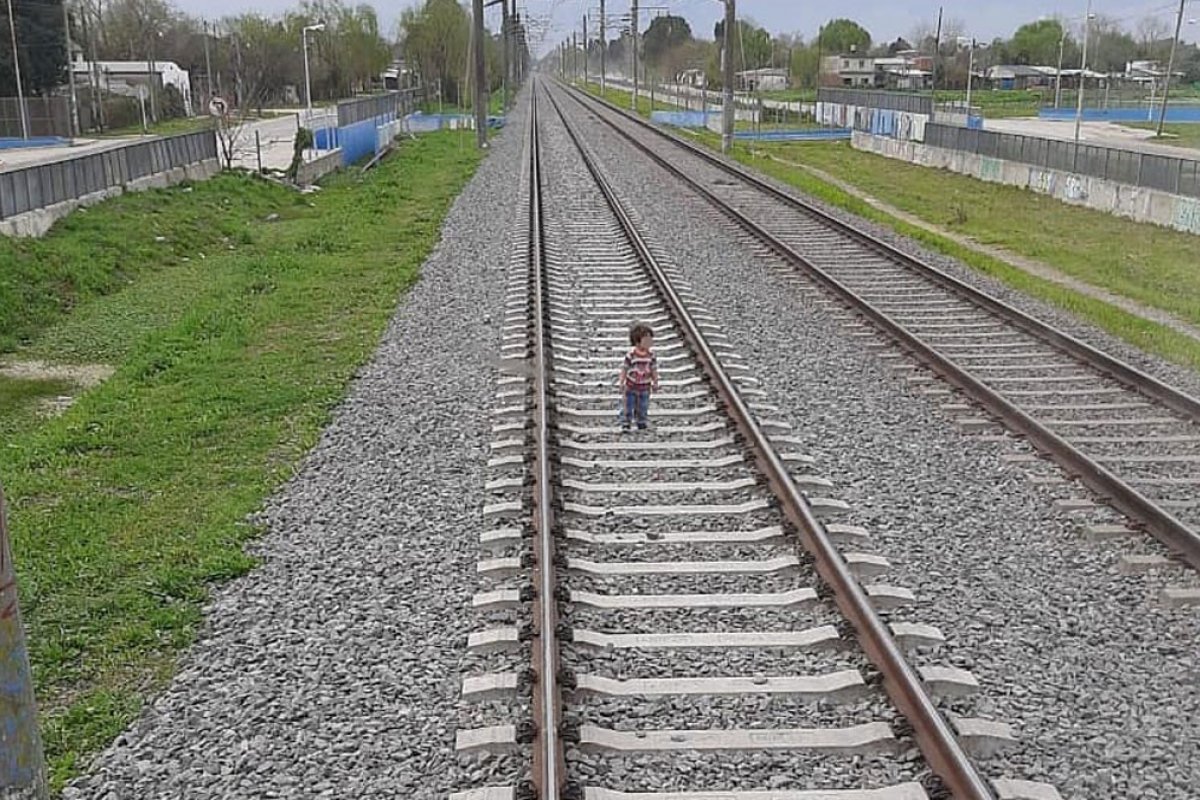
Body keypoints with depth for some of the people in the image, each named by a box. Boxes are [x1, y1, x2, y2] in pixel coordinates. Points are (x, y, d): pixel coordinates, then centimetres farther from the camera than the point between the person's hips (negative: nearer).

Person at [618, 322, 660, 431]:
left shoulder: (651, 355, -8)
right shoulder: (631, 355, -16)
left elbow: (654, 370, 2)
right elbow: (624, 369, -8)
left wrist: (655, 383, 4)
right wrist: (621, 382, -9)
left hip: (645, 387, 3)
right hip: (631, 386, -3)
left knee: (642, 407, 13)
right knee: (628, 406, 2)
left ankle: (641, 423, 30)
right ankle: (625, 423, 13)